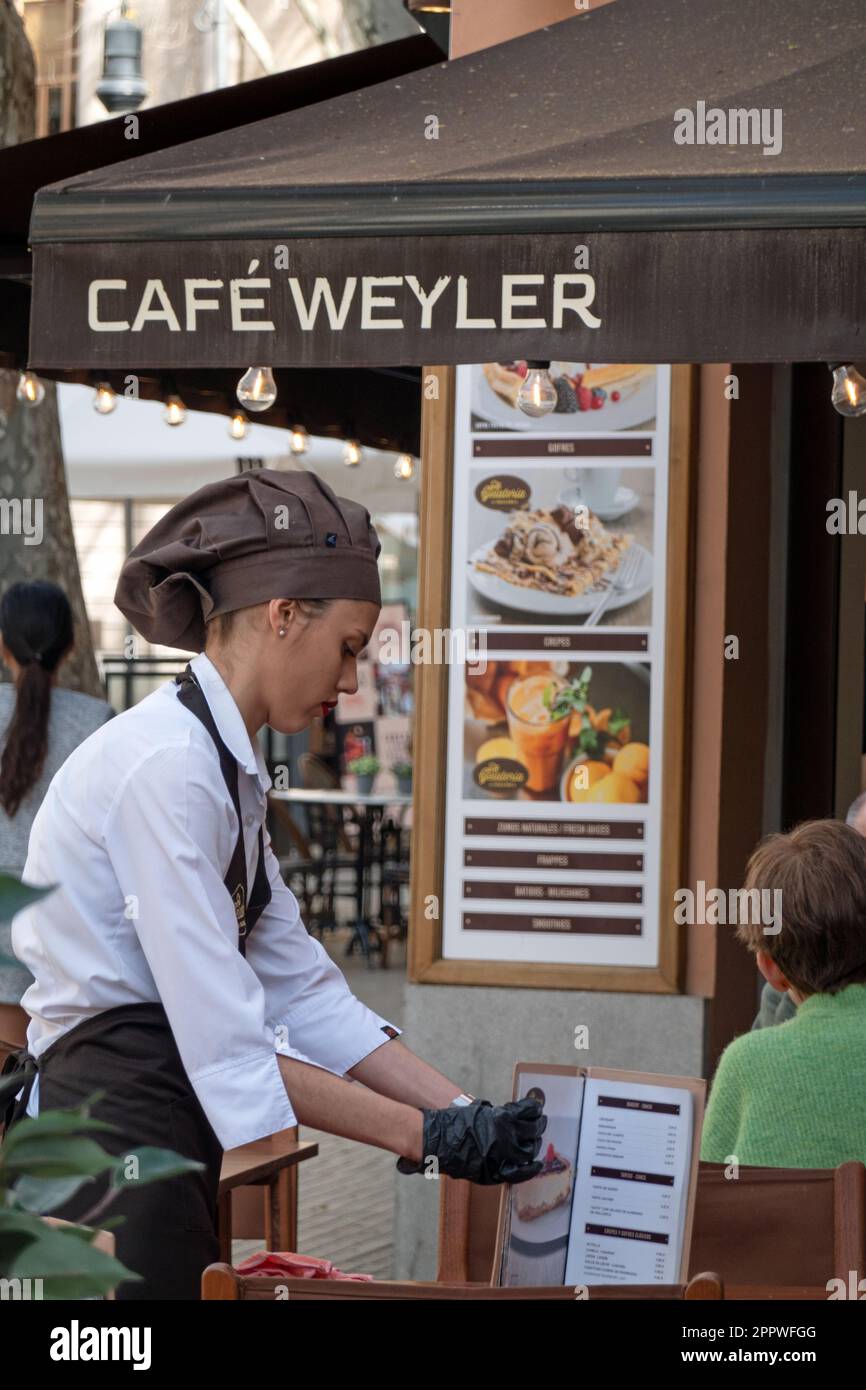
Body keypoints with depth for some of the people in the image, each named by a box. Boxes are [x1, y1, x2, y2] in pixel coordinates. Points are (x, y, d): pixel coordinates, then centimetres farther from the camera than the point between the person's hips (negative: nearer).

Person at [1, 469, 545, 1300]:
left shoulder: (228, 767, 12)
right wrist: (426, 1136, -17)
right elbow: (226, 1047, -22)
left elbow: (303, 988, 11)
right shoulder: (164, 769, -19)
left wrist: (469, 1119, 2)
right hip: (113, 1131, -10)